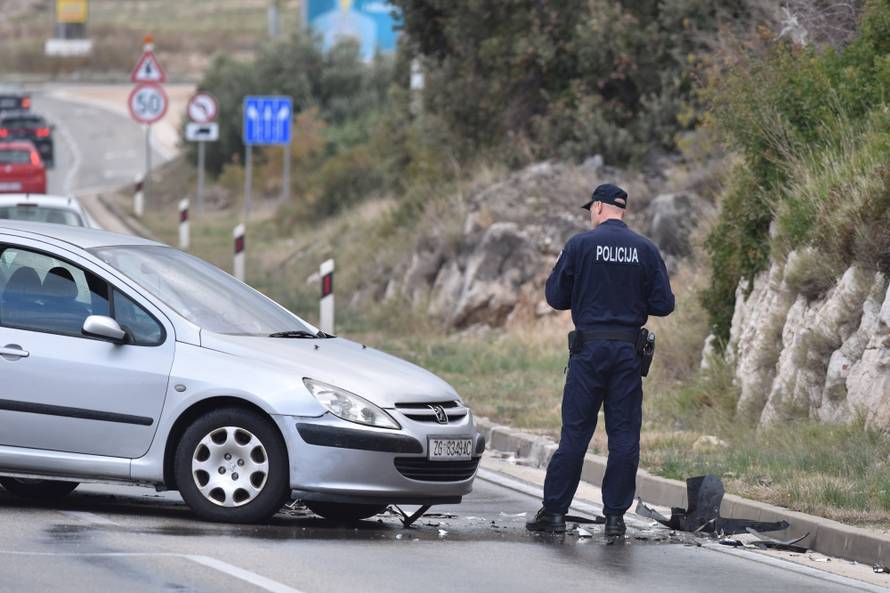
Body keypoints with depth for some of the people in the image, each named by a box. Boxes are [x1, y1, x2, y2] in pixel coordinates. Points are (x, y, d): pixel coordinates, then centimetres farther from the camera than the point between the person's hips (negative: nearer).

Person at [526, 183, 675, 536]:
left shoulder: (580, 245, -4)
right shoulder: (645, 250, 2)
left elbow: (555, 296, -1)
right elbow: (664, 304, 2)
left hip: (589, 348, -1)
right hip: (628, 352, 1)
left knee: (575, 432, 2)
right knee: (624, 435, 4)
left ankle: (554, 511, 4)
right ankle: (615, 515, 3)